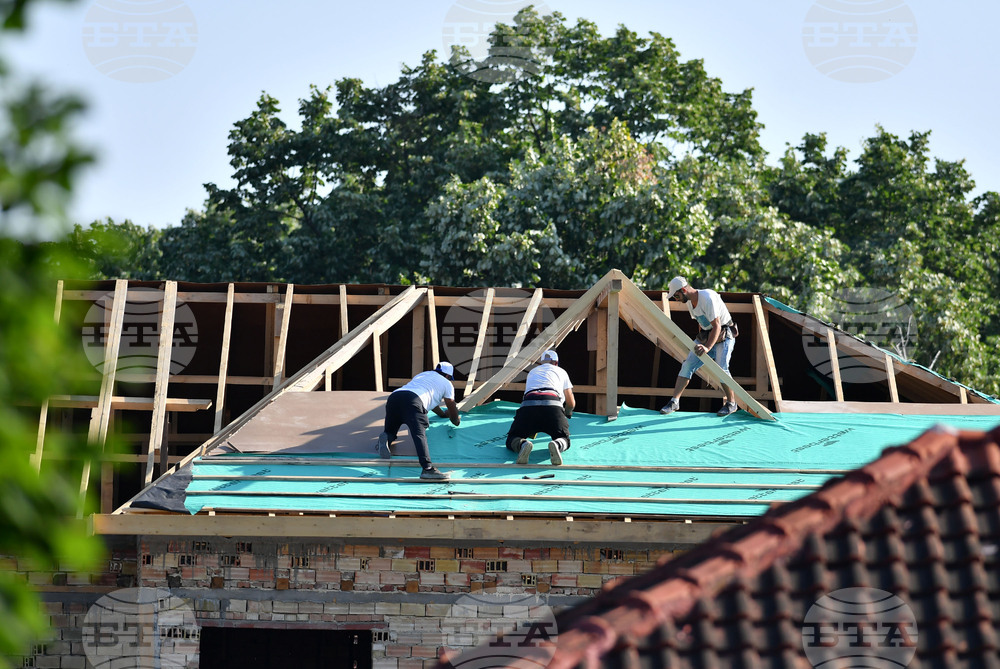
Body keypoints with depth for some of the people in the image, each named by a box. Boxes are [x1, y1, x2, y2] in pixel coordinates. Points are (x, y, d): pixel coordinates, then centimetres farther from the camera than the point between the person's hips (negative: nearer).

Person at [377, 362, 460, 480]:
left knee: (390, 430, 22)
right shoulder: (447, 383, 26)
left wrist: (442, 413, 70)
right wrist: (456, 420, 52)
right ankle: (427, 468, -39)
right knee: (419, 434, -21)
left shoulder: (422, 374, 43)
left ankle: (385, 438, -14)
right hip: (412, 400, -6)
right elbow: (453, 410, 30)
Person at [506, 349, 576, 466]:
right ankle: (557, 445, -30)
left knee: (512, 440, 7)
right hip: (553, 405, -1)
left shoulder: (532, 372, 39)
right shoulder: (561, 372, 33)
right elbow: (571, 403, 35)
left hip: (528, 404, 1)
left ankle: (522, 444, -31)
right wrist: (567, 413, 60)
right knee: (564, 440, 9)